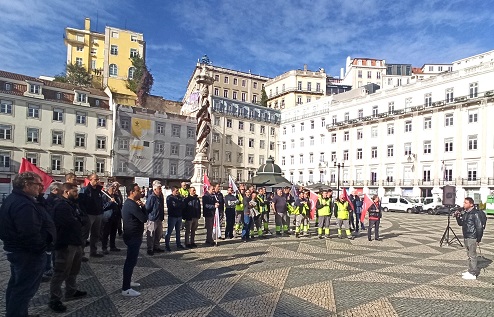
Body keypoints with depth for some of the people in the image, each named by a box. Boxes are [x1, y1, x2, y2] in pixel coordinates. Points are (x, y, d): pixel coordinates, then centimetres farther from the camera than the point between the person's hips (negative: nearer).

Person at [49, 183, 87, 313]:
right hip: (66, 244, -10)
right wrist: (79, 221, -7)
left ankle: (71, 292, 37)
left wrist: (78, 221, -3)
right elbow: (70, 223, -26)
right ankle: (54, 300, 11)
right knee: (61, 273, 0)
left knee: (74, 270, 22)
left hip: (76, 242, 10)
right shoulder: (61, 206, -20)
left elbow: (80, 220, 18)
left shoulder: (73, 204, 14)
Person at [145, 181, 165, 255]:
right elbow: (147, 208, -17)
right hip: (152, 219, -8)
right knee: (151, 235, 2)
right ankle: (150, 249, 14)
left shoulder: (161, 196, 7)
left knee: (158, 235, 17)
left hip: (159, 219, 8)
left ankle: (156, 247, 31)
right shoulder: (151, 197, -18)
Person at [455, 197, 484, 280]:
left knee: (472, 255, -1)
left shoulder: (475, 213, -15)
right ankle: (470, 271, 26)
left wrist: (478, 239, -14)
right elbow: (461, 223, 18)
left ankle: (473, 274, 6)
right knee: (469, 255, 16)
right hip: (466, 237, 8)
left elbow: (479, 227, -15)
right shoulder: (465, 213, 10)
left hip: (472, 238, -8)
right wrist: (458, 217, 0)